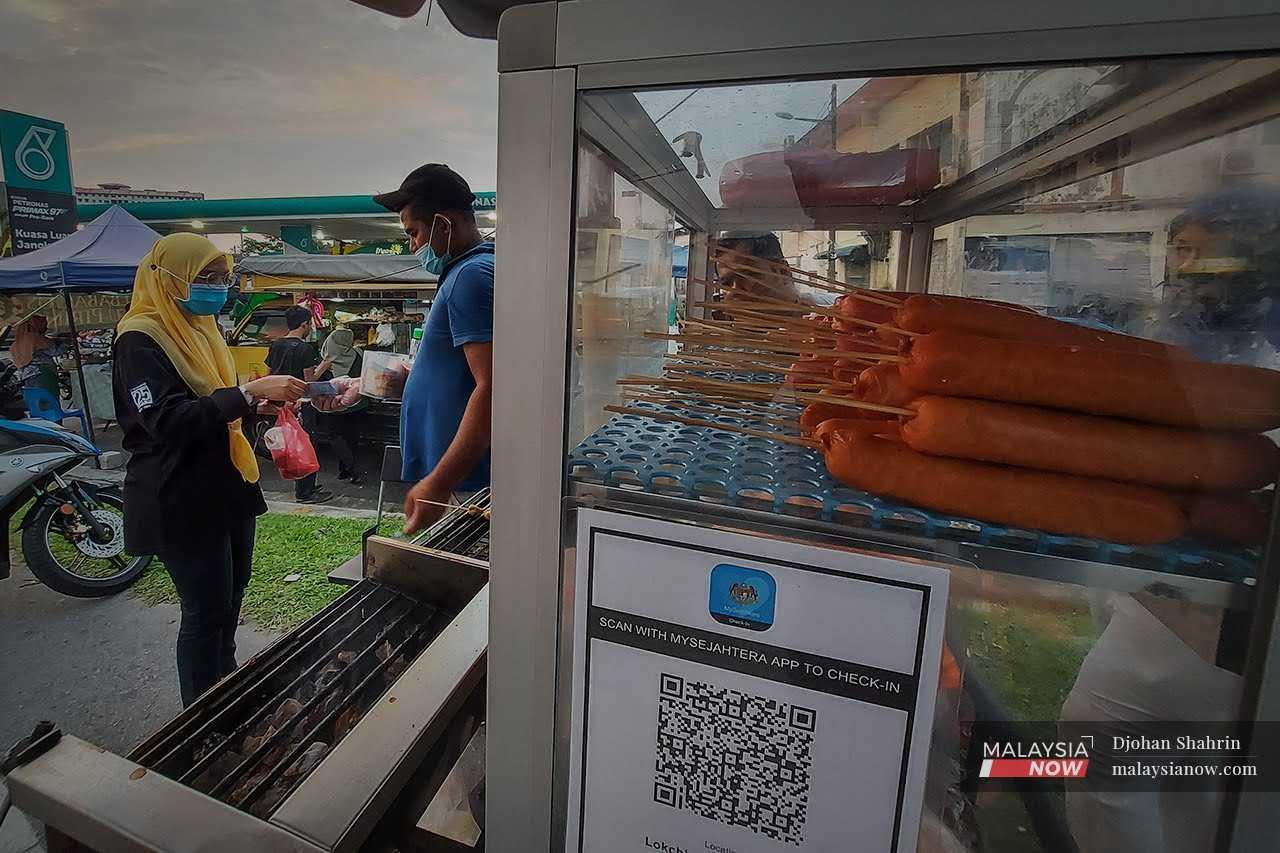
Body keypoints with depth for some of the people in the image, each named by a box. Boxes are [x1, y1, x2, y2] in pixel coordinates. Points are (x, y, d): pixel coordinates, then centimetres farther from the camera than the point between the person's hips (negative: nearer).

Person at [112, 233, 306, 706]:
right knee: (206, 610, 0)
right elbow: (167, 420, -27)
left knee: (232, 593, 19)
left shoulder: (202, 329, 12)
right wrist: (248, 393, -32)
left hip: (227, 486, 9)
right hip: (181, 500, -9)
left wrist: (267, 397, 6)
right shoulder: (141, 340, -15)